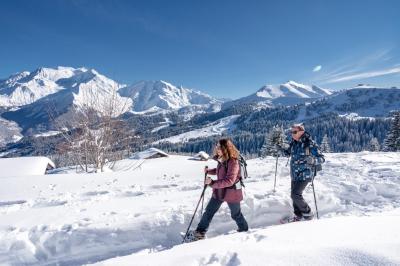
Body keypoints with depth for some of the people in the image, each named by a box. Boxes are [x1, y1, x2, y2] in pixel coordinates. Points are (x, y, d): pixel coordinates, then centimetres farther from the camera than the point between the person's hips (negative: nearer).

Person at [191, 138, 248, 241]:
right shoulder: (221, 159, -1)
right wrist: (209, 171, 1)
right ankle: (200, 232, 16)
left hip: (232, 193, -7)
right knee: (208, 212, 5)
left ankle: (244, 230, 44)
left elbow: (229, 181, -32)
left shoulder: (233, 162, -27)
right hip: (219, 191, 7)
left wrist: (212, 183, -36)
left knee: (236, 214, 17)